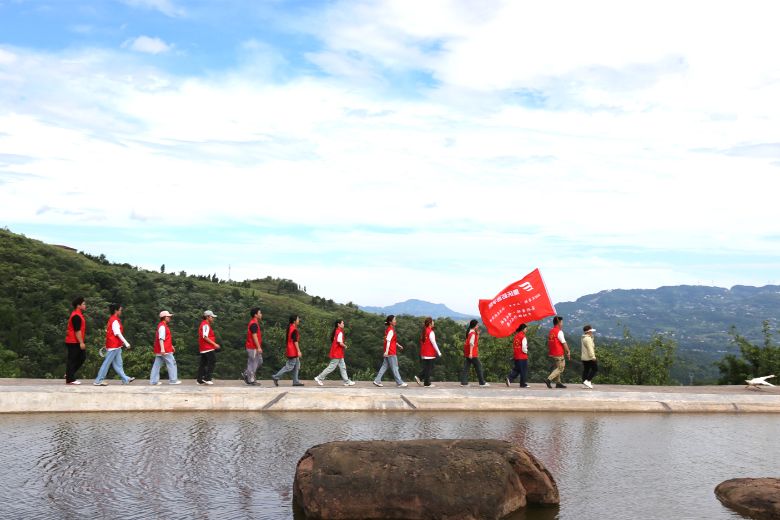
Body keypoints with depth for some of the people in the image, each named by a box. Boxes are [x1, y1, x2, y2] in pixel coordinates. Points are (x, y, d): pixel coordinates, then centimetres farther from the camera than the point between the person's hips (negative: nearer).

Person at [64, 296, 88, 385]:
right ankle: (70, 379, 3)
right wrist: (81, 342, -22)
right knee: (72, 360, -3)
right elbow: (77, 331, -22)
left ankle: (69, 374, 22)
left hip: (76, 342, 10)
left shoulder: (78, 314, 15)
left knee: (82, 357, 14)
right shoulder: (76, 316, -18)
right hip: (74, 342, -10)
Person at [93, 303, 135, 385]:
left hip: (116, 346, 10)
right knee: (107, 363, -5)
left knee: (118, 364, 10)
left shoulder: (111, 319, 14)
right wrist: (126, 343, -17)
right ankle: (98, 381, -1)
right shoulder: (115, 321, -15)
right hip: (114, 346, -10)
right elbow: (118, 333, -19)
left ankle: (125, 379, 15)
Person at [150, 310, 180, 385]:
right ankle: (173, 380, 2)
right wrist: (162, 348, -29)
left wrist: (171, 346, 31)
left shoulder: (164, 325, 18)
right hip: (165, 350, -10)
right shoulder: (162, 326, -14)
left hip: (159, 350, 10)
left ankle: (153, 381, 7)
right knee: (171, 363, -2)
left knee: (157, 365, 7)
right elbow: (161, 338, -23)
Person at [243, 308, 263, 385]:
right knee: (252, 363, -3)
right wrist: (258, 347, -21)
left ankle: (246, 374, 17)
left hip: (255, 347, 10)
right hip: (253, 348, -10)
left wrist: (259, 347, 22)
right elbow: (254, 336, -21)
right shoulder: (254, 324, -17)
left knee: (259, 362, 14)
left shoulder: (254, 323, 15)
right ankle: (251, 380, 4)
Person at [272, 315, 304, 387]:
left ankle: (295, 381, 13)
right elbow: (295, 341, -21)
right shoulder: (294, 329, -18)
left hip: (292, 351, 10)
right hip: (293, 351, -10)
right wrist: (299, 351, -19)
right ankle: (276, 377, -4)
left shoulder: (290, 327, 11)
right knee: (289, 366, -6)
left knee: (296, 365, 12)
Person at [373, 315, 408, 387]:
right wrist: (387, 351, -29)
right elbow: (388, 341, -24)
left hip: (388, 352, 10)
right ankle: (399, 383, 4)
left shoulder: (389, 329, 13)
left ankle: (377, 381, 11)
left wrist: (398, 345, 25)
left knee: (384, 366, 11)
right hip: (391, 352, -10)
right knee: (395, 368, -2)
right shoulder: (391, 330, -16)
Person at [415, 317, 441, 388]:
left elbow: (422, 342, 12)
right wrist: (439, 352, -9)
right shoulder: (431, 332, -15)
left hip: (424, 353, 8)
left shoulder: (424, 331, 9)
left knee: (426, 368, 17)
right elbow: (433, 343, -16)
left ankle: (419, 377, 7)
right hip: (429, 354, -8)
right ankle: (427, 384, 4)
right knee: (429, 368, 0)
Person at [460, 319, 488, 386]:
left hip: (467, 353, 9)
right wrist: (471, 353, -27)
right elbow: (471, 343, -22)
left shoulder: (470, 332, 15)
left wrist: (477, 334, 15)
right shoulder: (473, 333, -13)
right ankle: (482, 382, 3)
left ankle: (463, 382, 1)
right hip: (472, 353, -9)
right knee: (478, 366, -1)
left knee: (466, 367, 4)